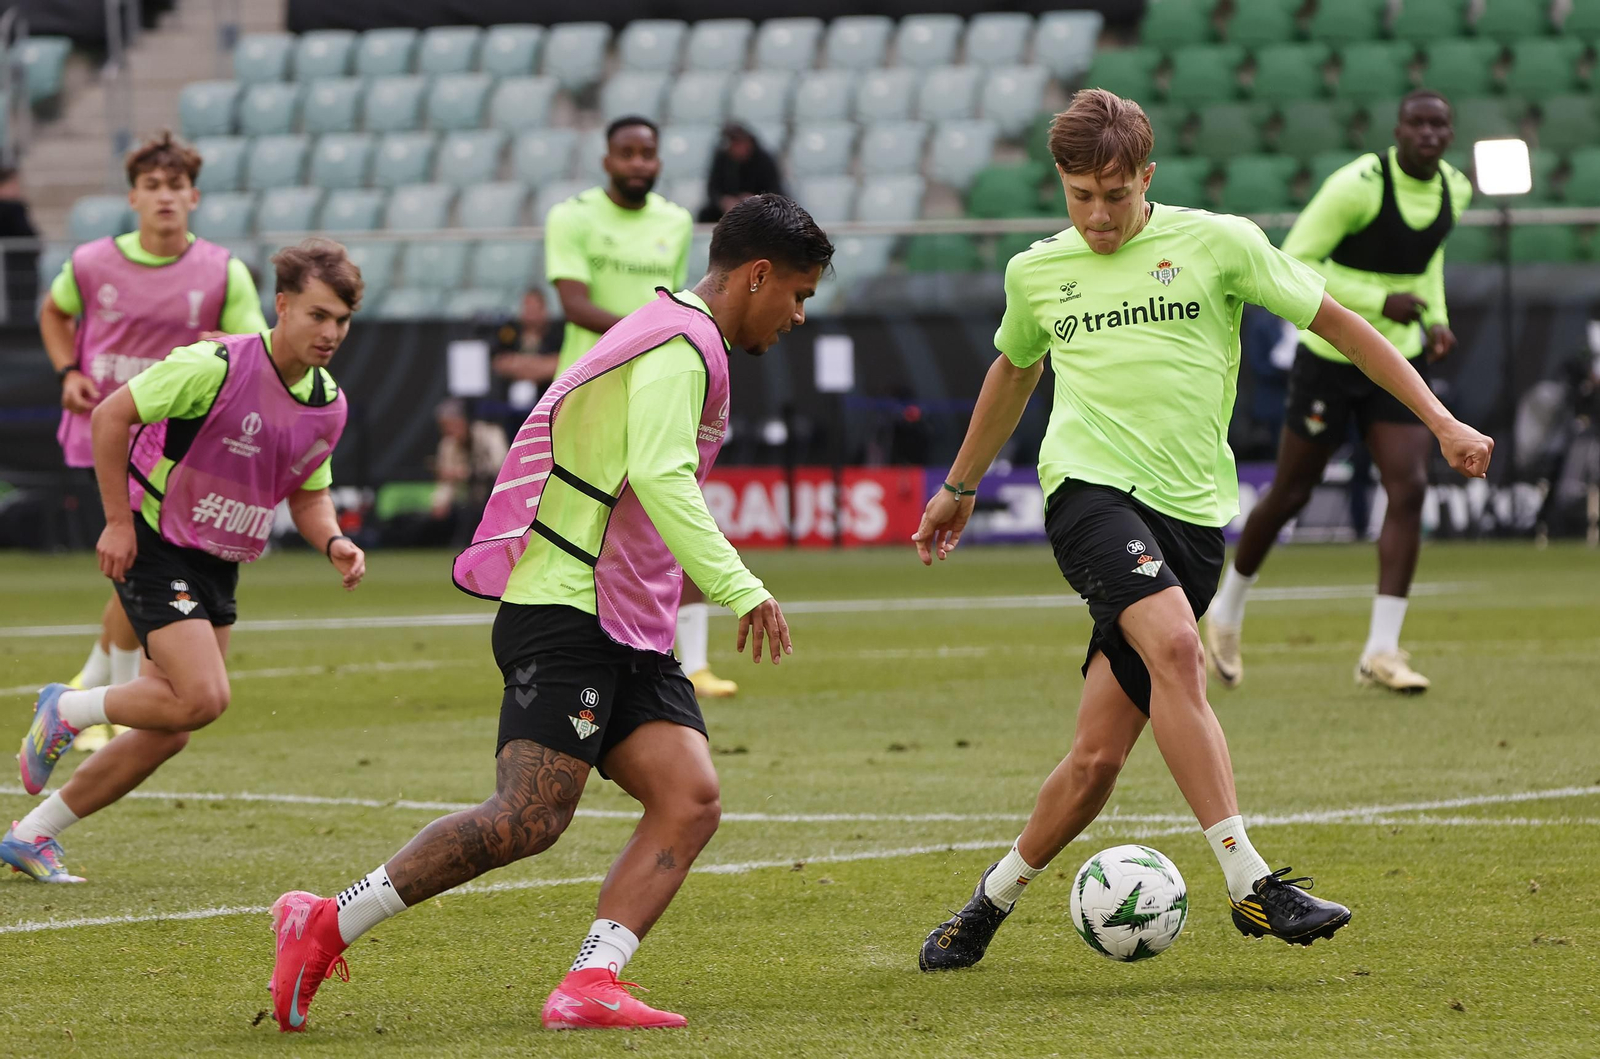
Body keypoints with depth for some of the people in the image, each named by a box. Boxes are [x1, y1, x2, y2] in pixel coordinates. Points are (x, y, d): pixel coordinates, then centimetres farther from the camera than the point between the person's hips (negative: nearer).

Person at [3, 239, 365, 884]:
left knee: (167, 732, 6)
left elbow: (308, 492, 16)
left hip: (218, 567, 8)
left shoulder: (330, 405, 1)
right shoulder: (216, 367, -21)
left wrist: (333, 543, -5)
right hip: (156, 548, -8)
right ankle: (66, 710, 4)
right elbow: (111, 415, -16)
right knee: (203, 698, -22)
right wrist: (119, 521, -15)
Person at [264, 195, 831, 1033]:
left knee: (690, 800, -8)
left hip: (630, 629, 10)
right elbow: (660, 478, -25)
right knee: (530, 818, -18)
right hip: (567, 611, -10)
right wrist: (738, 587, -30)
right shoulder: (681, 344, -11)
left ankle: (590, 985, -17)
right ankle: (326, 926, -10)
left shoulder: (679, 343, 22)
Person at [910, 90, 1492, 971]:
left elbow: (1336, 324, 11)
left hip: (1192, 513, 1)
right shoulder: (1036, 273, 13)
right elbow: (1013, 371, 33)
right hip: (1090, 490, -1)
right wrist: (958, 487, 43)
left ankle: (994, 899, 21)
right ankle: (1249, 882, -34)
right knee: (1173, 645, -31)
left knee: (1099, 755, -2)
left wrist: (1439, 419, 5)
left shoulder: (1216, 242, 5)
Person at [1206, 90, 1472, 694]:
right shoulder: (1357, 186, -21)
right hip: (1330, 357, -5)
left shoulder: (1454, 190, 1)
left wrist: (1435, 317, 7)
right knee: (1291, 495, 6)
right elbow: (1292, 263, -21)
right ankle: (1226, 613, 31)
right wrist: (1379, 301, -26)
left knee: (1410, 491, -12)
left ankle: (1381, 651, -10)